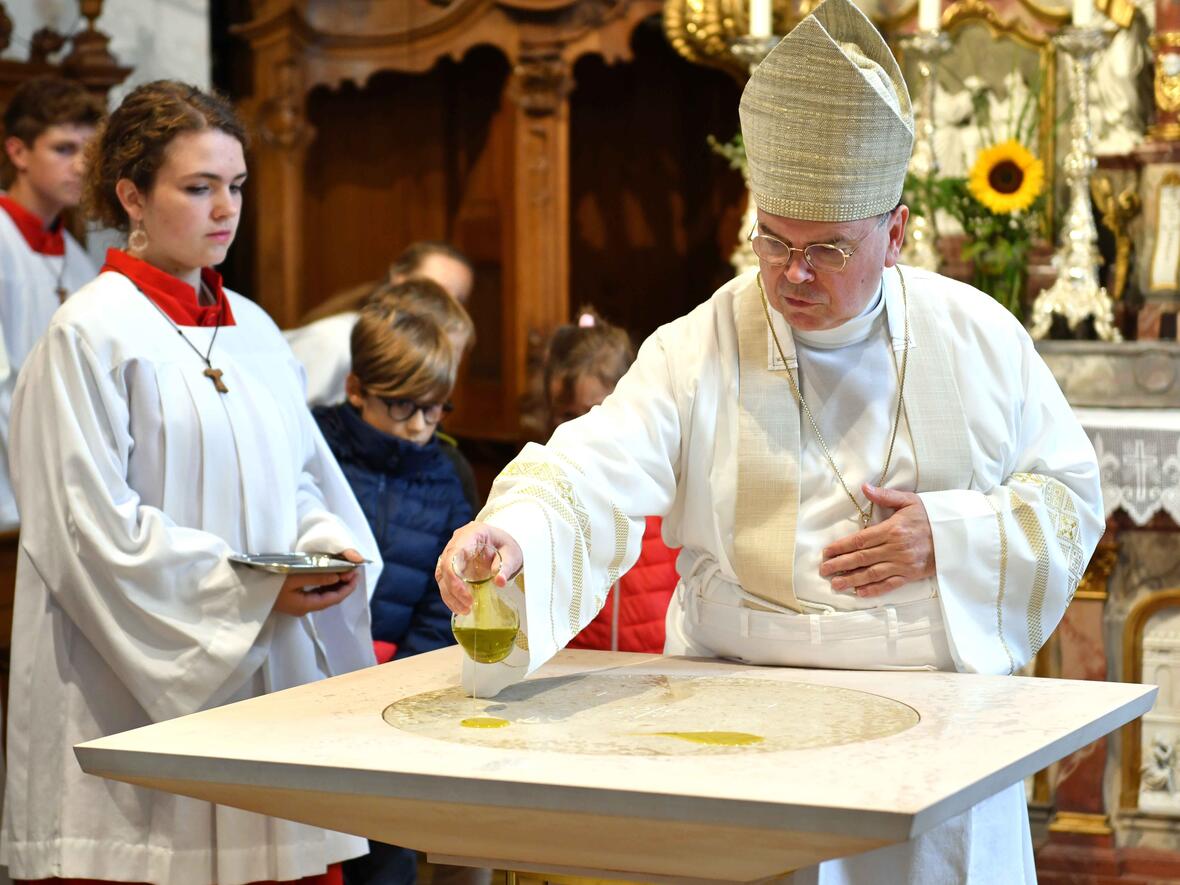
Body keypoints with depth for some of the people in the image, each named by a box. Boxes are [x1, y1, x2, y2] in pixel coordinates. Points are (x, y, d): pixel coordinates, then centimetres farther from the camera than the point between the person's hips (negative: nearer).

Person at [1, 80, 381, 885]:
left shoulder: (255, 331, 14)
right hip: (140, 687, -6)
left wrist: (330, 547, -2)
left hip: (272, 672, 6)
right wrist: (256, 589, -13)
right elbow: (95, 531, -12)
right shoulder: (90, 335, -6)